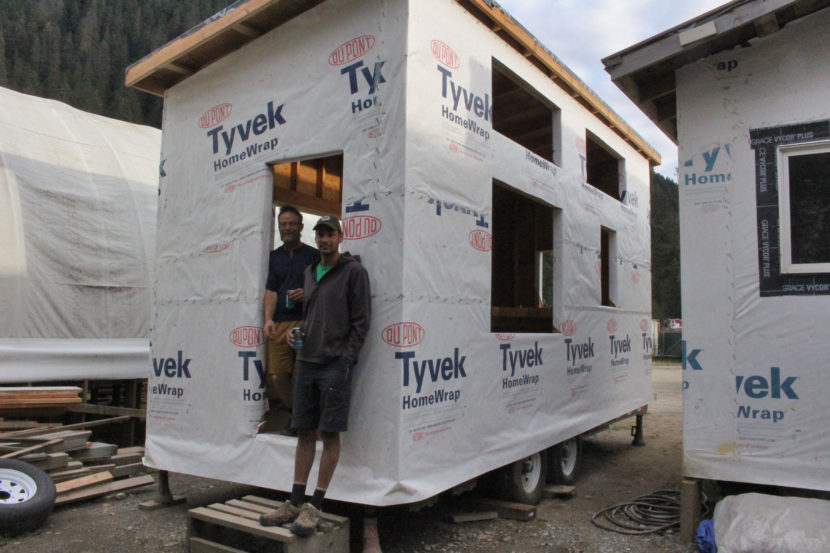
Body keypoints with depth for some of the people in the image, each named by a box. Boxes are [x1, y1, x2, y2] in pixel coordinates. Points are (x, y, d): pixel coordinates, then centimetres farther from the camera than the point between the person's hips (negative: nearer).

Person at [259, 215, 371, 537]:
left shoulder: (353, 271, -3)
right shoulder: (309, 272, 18)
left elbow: (361, 320, -6)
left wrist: (346, 358, -12)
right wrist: (298, 332, 7)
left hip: (335, 364, -6)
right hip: (306, 361, 7)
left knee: (330, 434, -1)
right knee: (305, 431, 10)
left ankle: (316, 506, 6)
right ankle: (295, 502, 17)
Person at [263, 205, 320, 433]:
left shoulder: (313, 255, 7)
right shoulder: (275, 256, 18)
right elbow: (271, 290, 11)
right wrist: (268, 319, -2)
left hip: (305, 322, -4)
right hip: (279, 324, 4)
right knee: (276, 376, 0)